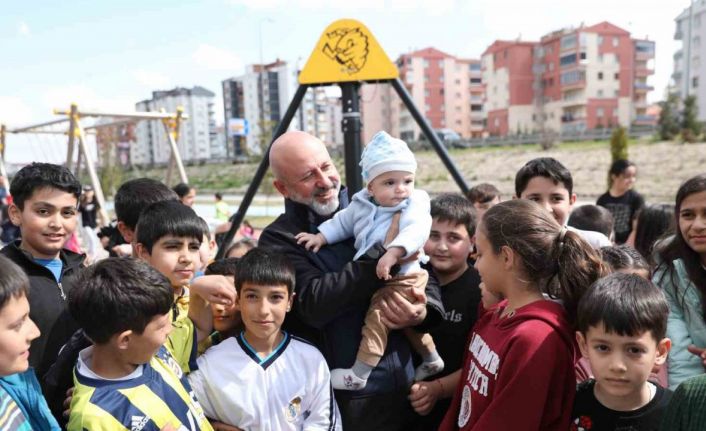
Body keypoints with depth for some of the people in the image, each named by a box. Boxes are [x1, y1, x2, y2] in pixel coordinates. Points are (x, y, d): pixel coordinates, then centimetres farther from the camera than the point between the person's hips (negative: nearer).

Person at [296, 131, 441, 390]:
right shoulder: (361, 205, 2)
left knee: (377, 318, -11)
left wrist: (393, 252, -49)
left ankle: (358, 376, 0)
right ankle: (432, 360, 42)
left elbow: (416, 230, -35)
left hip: (402, 278, -7)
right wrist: (320, 237, 5)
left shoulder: (415, 204, -17)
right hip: (374, 278, 7)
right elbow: (342, 223, 16)